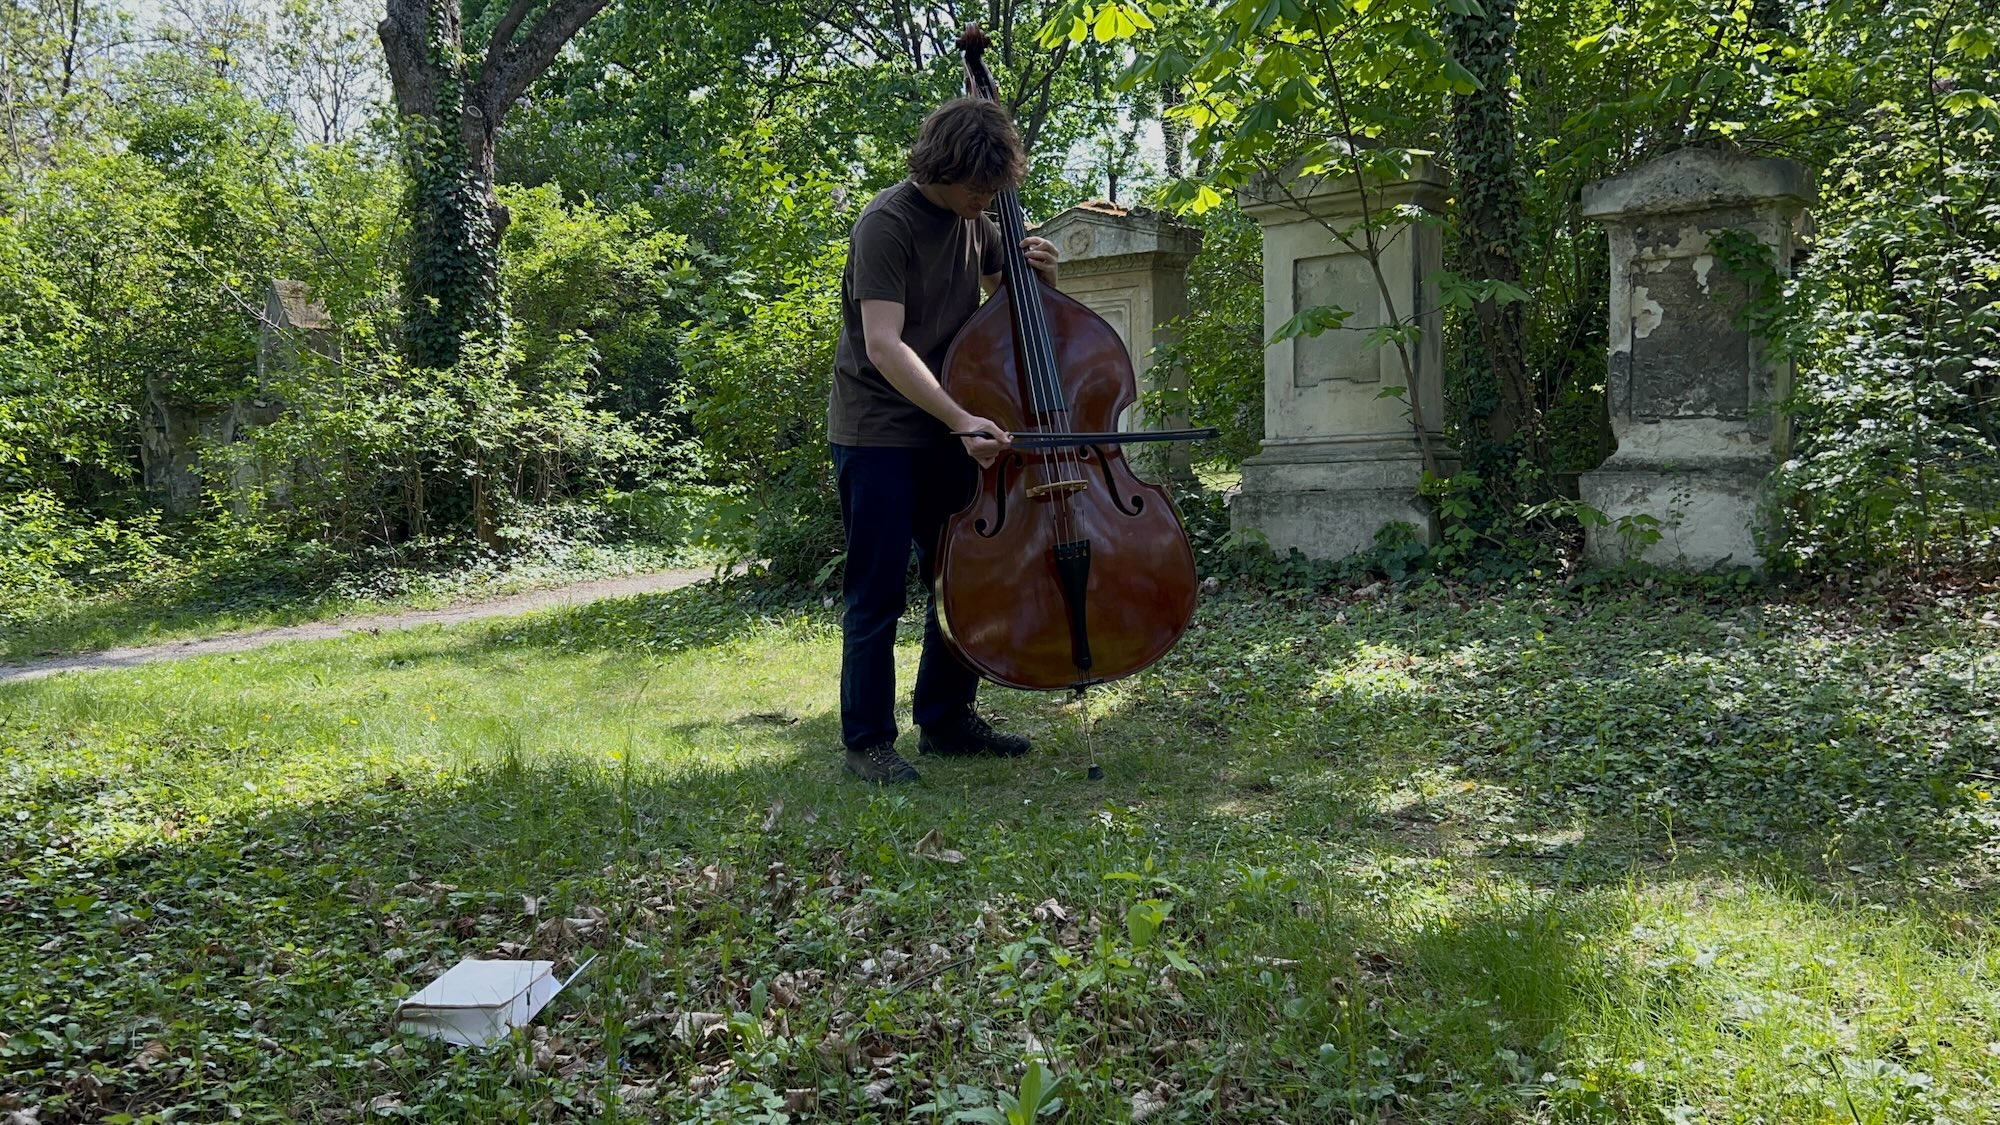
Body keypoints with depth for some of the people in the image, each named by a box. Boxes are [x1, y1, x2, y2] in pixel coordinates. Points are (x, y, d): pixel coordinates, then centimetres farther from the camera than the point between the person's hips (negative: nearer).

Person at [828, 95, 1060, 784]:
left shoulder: (976, 222, 6)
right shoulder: (887, 224, -17)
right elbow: (883, 345, -26)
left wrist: (1040, 276, -3)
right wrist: (962, 419, -35)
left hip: (946, 432, 8)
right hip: (877, 433, -7)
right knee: (879, 591, -4)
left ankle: (945, 719, 25)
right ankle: (868, 740, 8)